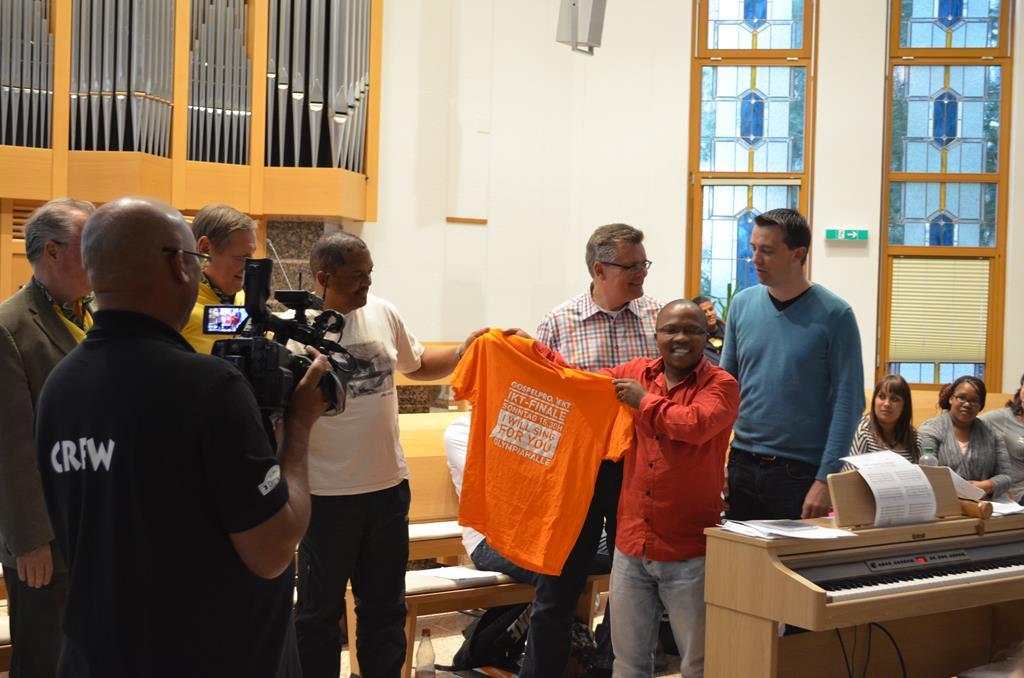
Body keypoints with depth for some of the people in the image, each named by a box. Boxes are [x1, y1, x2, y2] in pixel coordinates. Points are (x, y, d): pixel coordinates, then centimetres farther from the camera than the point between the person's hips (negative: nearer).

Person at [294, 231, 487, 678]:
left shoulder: (383, 313, 3)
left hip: (388, 485, 5)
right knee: (321, 610, 10)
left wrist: (463, 352, 4)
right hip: (328, 494, -5)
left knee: (385, 605, 18)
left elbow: (416, 364, 18)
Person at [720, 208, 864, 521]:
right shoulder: (743, 304, 4)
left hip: (802, 471, -4)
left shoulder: (834, 315, -8)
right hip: (742, 465, 4)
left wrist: (826, 478, -14)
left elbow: (848, 404, -10)